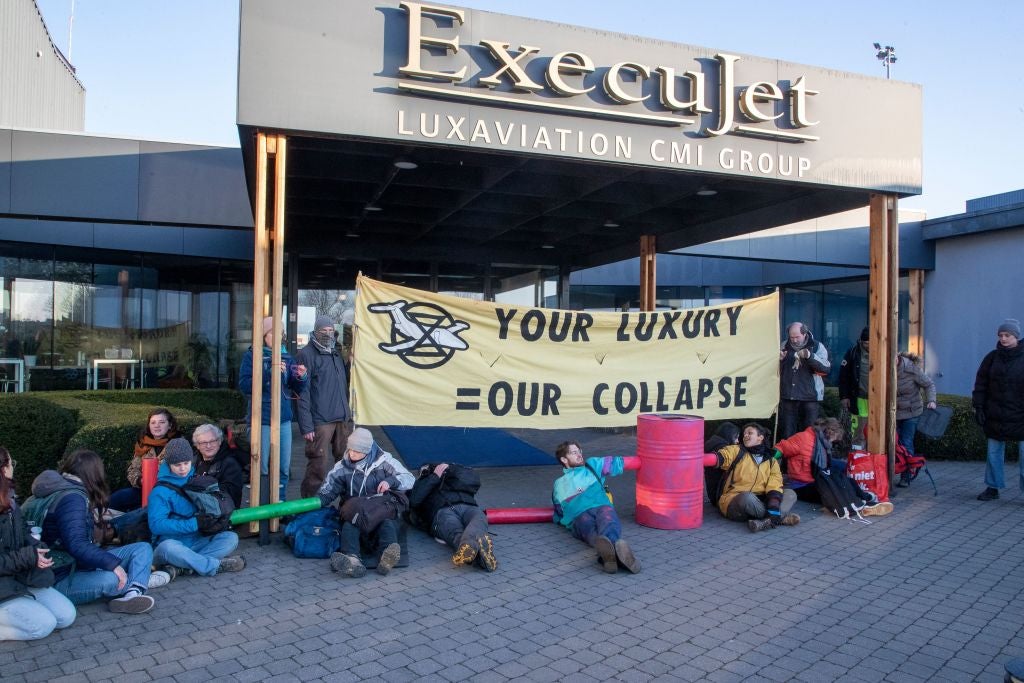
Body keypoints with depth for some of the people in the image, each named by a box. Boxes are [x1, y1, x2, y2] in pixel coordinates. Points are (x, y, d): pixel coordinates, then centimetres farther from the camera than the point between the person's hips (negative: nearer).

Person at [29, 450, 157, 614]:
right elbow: (76, 546, -30)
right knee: (111, 579, -37)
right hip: (61, 580, -10)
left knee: (143, 548, 0)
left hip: (79, 565, 10)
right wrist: (113, 563, -31)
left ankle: (132, 594, -27)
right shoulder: (72, 498, -19)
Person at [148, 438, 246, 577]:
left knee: (231, 538, -15)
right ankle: (217, 565, -26)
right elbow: (156, 524, -18)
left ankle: (180, 566, -29)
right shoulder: (160, 491, -7)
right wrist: (194, 523, -23)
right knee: (168, 547, -39)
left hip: (196, 543, 6)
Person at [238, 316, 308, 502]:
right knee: (262, 467, 0)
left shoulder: (285, 357, 11)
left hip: (284, 418, 4)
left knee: (284, 467, 7)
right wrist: (269, 373, -21)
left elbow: (299, 389, 11)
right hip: (262, 419, -4)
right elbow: (244, 385, -12)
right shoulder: (252, 356, 0)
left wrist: (301, 377, -10)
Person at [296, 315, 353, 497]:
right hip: (320, 421, -7)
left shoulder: (336, 353, 17)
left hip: (343, 419, 7)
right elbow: (302, 392, -11)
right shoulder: (306, 354, -6)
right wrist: (306, 425, -16)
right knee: (318, 467, -8)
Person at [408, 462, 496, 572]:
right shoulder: (422, 483, 43)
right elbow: (413, 500, 14)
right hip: (441, 512, 0)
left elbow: (474, 481, 21)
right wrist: (435, 476, 13)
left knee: (479, 518, -39)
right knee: (455, 532, -38)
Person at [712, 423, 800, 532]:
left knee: (790, 494, -10)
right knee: (747, 497, -35)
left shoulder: (771, 461, 10)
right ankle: (782, 518, -18)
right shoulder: (736, 451, 4)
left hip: (759, 502, 4)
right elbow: (720, 457, -17)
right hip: (734, 503, -4)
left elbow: (774, 486, -5)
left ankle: (766, 521, -33)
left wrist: (774, 509, -23)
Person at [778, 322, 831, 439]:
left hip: (810, 398, -2)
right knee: (787, 434, 4)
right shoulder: (784, 346, 11)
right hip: (787, 397, 3)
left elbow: (826, 368, -12)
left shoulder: (817, 346, 2)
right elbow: (777, 370, 19)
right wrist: (779, 359, -3)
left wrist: (810, 356, -26)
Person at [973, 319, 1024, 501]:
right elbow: (981, 383, 7)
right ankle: (992, 487, 19)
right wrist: (978, 407, 1)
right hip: (995, 416, 3)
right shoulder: (992, 357, 5)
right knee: (994, 452, 9)